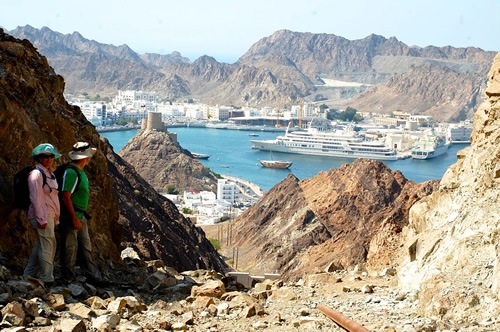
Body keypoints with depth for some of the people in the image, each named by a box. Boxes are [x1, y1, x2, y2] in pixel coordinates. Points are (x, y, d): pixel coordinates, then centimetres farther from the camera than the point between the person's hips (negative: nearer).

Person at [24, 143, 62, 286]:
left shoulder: (50, 173, 17)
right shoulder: (36, 174, -12)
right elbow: (36, 198, -17)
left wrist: (55, 218, 18)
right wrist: (41, 219, -20)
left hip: (50, 216, 9)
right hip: (42, 216, -9)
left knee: (41, 246, 14)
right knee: (48, 245, -6)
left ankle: (29, 274, 24)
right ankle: (47, 279, 0)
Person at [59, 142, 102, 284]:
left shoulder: (80, 172, 13)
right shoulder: (71, 173, -19)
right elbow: (65, 197, -22)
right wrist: (74, 218, -22)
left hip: (81, 216, 10)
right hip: (71, 216, -10)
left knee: (86, 247, 12)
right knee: (70, 248, 0)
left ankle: (93, 276, 18)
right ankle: (69, 279, 9)